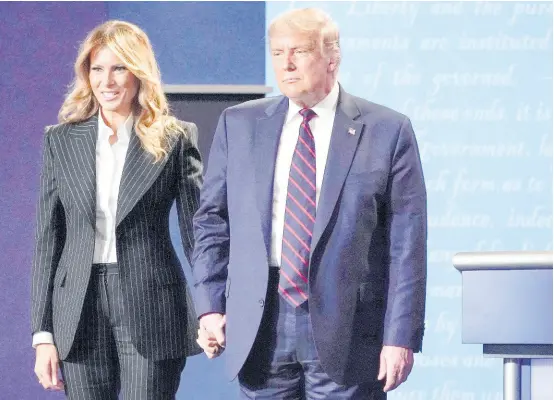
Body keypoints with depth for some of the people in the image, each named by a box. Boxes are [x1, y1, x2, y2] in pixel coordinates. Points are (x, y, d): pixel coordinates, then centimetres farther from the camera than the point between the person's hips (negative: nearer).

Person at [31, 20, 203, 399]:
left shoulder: (175, 140, 3)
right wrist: (43, 333, 3)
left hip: (151, 312, -2)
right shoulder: (62, 140, 9)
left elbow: (197, 229, 4)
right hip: (80, 309, 3)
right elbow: (48, 238, 8)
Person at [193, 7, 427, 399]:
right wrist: (209, 306, 2)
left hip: (346, 328, -3)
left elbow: (407, 244, -3)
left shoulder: (387, 131, -1)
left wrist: (401, 336, -8)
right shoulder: (239, 124, 9)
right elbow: (211, 220, 12)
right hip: (260, 326, 3)